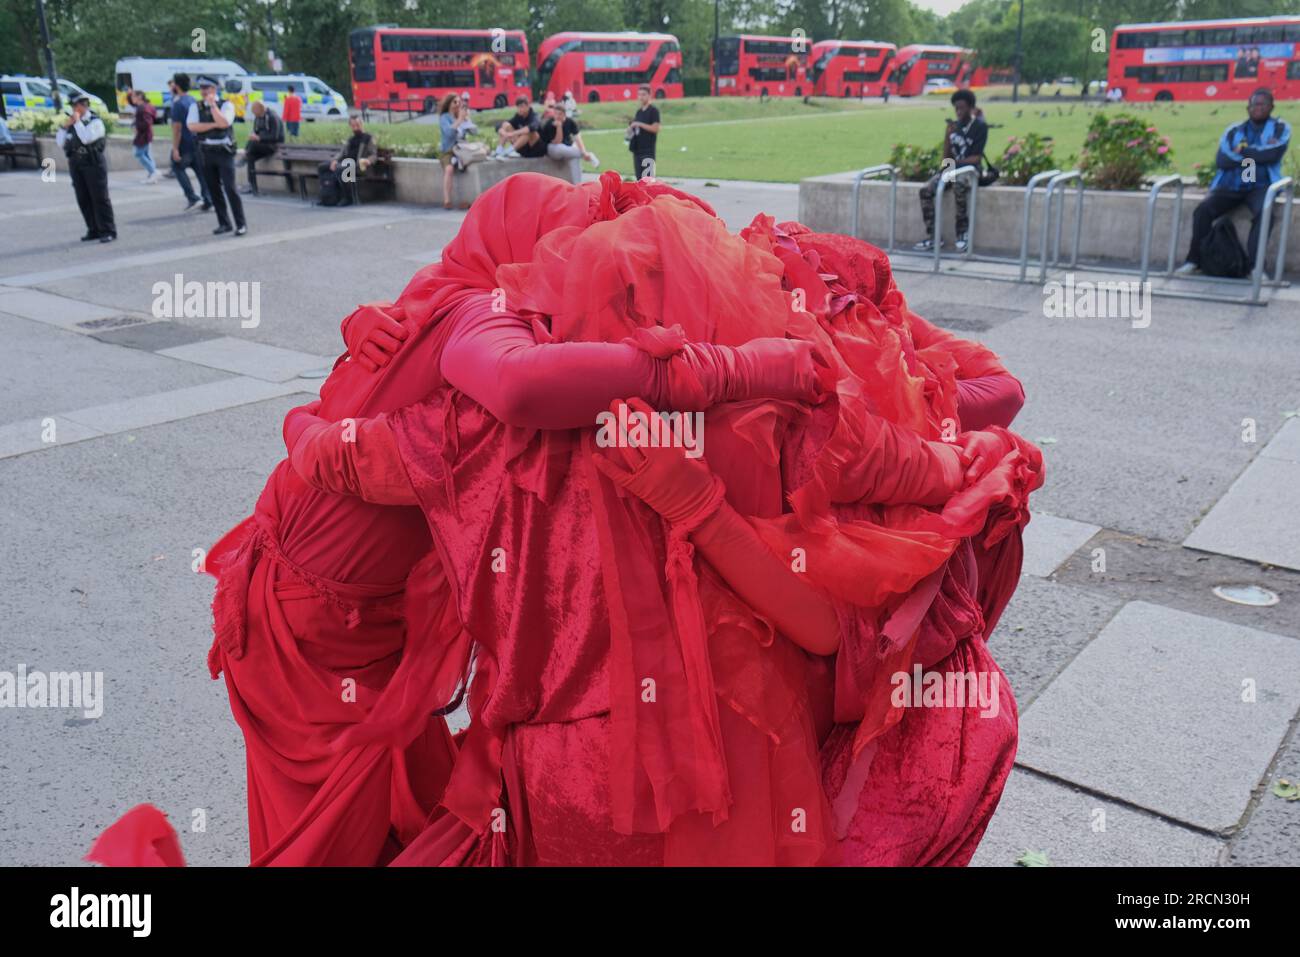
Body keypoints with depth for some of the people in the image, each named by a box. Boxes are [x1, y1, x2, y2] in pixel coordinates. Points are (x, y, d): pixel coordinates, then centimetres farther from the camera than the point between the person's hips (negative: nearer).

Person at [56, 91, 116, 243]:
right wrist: (64, 127, 0)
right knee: (83, 200, 8)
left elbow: (86, 138, -21)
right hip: (75, 164, 6)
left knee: (100, 198, -5)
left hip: (93, 163, -6)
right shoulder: (71, 122, 12)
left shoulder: (95, 122, -5)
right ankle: (93, 230, 16)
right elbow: (60, 143, 11)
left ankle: (108, 231, -1)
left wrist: (78, 122, -13)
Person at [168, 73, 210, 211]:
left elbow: (177, 127, -19)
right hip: (197, 141, 7)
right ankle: (208, 201, 5)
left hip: (185, 143, -7)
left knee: (177, 166, 10)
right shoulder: (193, 100, 9)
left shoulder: (178, 104, -15)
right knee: (200, 170, 8)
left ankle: (191, 196, -1)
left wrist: (175, 148, -18)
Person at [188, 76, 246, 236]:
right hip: (206, 153, 4)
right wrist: (214, 124, -15)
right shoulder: (195, 107, 7)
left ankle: (241, 224, -3)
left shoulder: (226, 105, -2)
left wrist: (212, 104, -16)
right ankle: (224, 223, 17)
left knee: (230, 188, -9)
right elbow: (192, 126, -8)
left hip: (224, 152, -4)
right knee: (214, 190, 7)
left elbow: (223, 123, -20)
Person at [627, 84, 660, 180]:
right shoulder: (639, 111, 17)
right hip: (637, 149, 8)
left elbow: (655, 128, -15)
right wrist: (631, 129, 3)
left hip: (648, 150, -8)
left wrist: (639, 124, -17)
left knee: (647, 176, -14)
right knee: (639, 177, 10)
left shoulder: (653, 110, -6)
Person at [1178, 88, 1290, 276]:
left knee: (1263, 212, -33)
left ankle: (1254, 265, -32)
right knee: (1203, 209, -24)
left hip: (1260, 185, -2)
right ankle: (1194, 261, -15)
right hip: (1230, 185, 2)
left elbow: (1273, 155, -9)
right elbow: (1221, 160, -2)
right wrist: (1257, 154, -6)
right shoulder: (1233, 130, 14)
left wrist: (1243, 151, -2)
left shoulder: (1280, 128, 10)